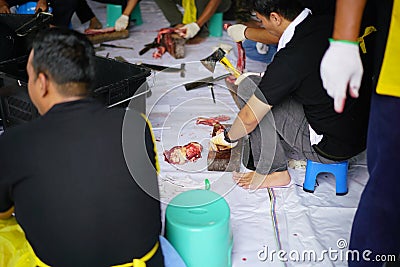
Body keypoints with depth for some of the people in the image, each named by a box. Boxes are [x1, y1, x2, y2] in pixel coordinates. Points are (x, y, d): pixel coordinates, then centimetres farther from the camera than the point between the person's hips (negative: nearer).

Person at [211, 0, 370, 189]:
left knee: (248, 87, -7)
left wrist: (227, 137, 9)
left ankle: (273, 172, 5)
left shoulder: (290, 59, -25)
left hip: (330, 149, -8)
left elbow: (250, 118, -12)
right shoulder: (329, 23, -2)